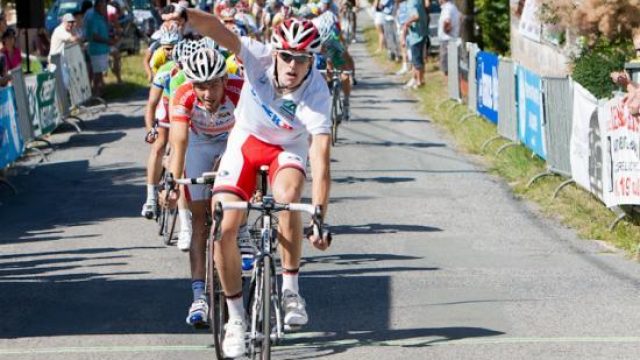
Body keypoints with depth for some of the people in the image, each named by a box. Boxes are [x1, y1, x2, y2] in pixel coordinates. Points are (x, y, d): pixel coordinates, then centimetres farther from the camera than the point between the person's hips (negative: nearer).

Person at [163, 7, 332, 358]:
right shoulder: (260, 58, -25)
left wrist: (320, 217, -42)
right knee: (223, 229, -12)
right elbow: (221, 33, -39)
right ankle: (236, 316, 7)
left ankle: (290, 290, -16)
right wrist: (187, 14, -59)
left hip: (288, 148, -2)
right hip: (246, 140, 2)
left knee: (288, 197, -35)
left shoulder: (317, 94, -30)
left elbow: (320, 158, -36)